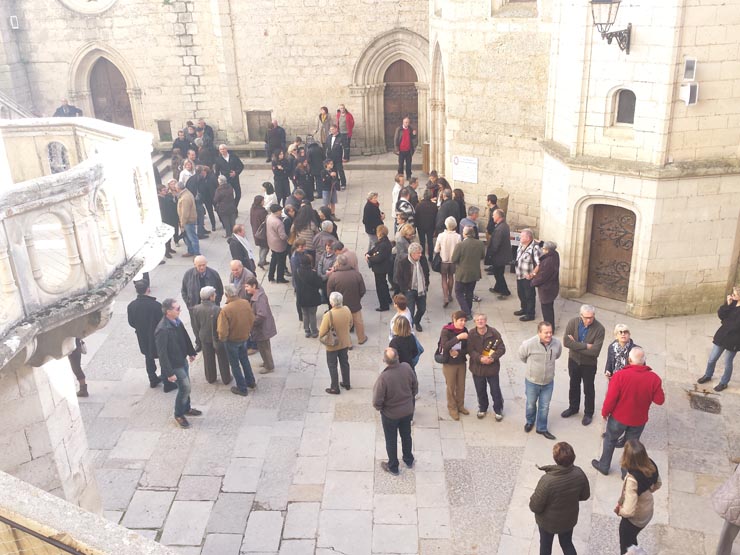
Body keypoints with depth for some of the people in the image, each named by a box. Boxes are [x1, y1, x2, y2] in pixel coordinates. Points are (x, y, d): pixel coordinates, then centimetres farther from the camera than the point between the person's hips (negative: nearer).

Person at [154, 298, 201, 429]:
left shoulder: (177, 321, -5)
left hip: (183, 359, 8)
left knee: (185, 387, 21)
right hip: (174, 364, -8)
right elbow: (162, 353, -26)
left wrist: (191, 352, 20)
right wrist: (169, 373, -23)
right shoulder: (162, 329, -31)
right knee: (185, 388, 0)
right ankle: (178, 415, 20)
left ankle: (186, 408, 42)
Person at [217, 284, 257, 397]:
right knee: (244, 359, 27)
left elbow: (223, 330, -24)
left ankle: (242, 388, 24)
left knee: (235, 364, 13)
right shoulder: (246, 303, -14)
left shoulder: (226, 310, -30)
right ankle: (251, 382, 39)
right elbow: (252, 320, -1)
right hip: (244, 337, 5)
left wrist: (222, 339, -3)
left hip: (232, 340, -5)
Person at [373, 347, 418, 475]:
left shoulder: (384, 377, -34)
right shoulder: (407, 367, -20)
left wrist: (379, 407, -2)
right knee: (406, 435, 27)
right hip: (407, 411, 4)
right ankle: (409, 461, 49)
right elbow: (415, 387, -2)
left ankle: (393, 467, 38)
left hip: (390, 414, -4)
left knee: (391, 441, 19)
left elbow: (377, 402, -25)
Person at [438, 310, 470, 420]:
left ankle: (460, 405, 37)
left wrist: (458, 352, -20)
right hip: (449, 364, -4)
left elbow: (467, 348, -1)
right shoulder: (446, 331, -18)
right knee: (451, 387, 9)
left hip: (461, 363, 4)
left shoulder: (464, 331, -6)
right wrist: (458, 337, -39)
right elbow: (444, 346, -31)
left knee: (461, 386, 16)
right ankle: (452, 408, 27)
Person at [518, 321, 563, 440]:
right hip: (532, 381, -2)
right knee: (531, 404, 21)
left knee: (544, 407, 16)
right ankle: (530, 422, 49)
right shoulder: (529, 344, -28)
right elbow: (521, 356, -5)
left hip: (548, 382, 2)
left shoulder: (557, 343, -18)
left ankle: (542, 428, 37)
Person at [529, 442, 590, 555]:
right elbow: (585, 495, -5)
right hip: (569, 519, 3)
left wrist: (532, 498, -5)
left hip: (548, 521, -3)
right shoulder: (579, 473, -25)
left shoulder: (547, 481, -39)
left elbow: (535, 507, -25)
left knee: (545, 544, 26)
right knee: (567, 544, 30)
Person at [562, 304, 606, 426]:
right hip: (574, 361, 3)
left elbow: (595, 351, -29)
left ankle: (588, 413, 36)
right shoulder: (573, 322, -17)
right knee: (574, 386, 23)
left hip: (589, 364, -3)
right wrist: (585, 346, -28)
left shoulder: (599, 329, -25)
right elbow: (566, 341, -24)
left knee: (588, 389, 15)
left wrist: (575, 346, -24)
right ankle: (573, 408, 45)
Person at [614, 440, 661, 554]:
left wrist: (619, 510, -15)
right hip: (647, 513, 6)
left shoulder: (632, 479, -42)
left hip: (634, 519, -6)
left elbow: (629, 511, -36)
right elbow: (657, 485, 2)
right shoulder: (651, 465, -21)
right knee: (631, 540, 34)